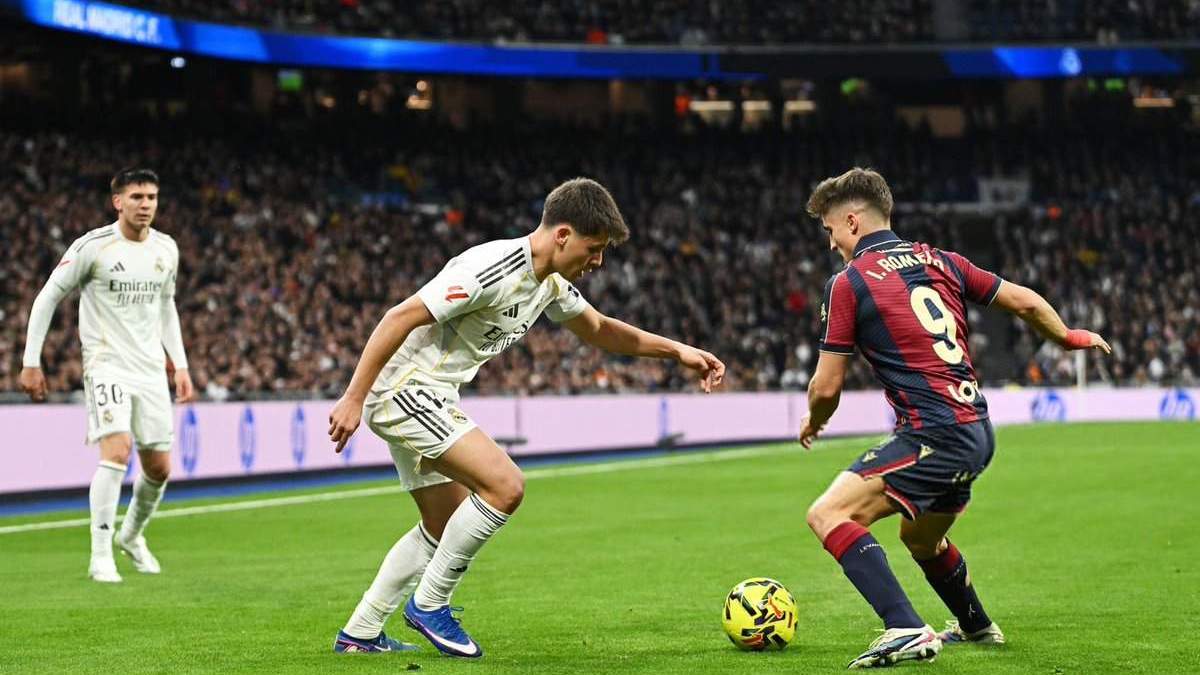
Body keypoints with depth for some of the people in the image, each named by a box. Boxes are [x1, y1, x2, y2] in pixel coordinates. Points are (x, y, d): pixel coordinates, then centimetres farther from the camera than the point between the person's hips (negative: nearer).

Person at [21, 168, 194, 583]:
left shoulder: (167, 249, 7)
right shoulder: (93, 246, -10)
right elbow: (48, 297, -3)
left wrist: (180, 365, 16)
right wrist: (31, 362, -5)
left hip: (151, 369, 6)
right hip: (107, 365, -6)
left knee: (159, 467, 7)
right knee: (118, 449, -23)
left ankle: (131, 535, 35)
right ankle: (100, 556, -17)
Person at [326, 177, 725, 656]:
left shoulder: (550, 283, 8)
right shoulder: (493, 269, -23)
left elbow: (599, 330, 25)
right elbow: (401, 317, -23)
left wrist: (679, 351, 16)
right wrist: (354, 398, -24)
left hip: (421, 400, 10)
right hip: (406, 388, -10)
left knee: (444, 526, 17)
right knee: (505, 486, -19)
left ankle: (360, 633, 23)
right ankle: (429, 604, -6)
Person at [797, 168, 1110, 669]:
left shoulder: (848, 282, -6)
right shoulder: (938, 260, 12)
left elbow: (827, 387, -4)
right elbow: (1025, 303, 15)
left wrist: (813, 421, 19)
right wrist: (1070, 338, 34)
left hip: (933, 435, -9)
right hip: (978, 433, 9)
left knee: (828, 516, -15)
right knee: (921, 538, 32)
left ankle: (906, 629, -25)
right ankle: (976, 626, 54)